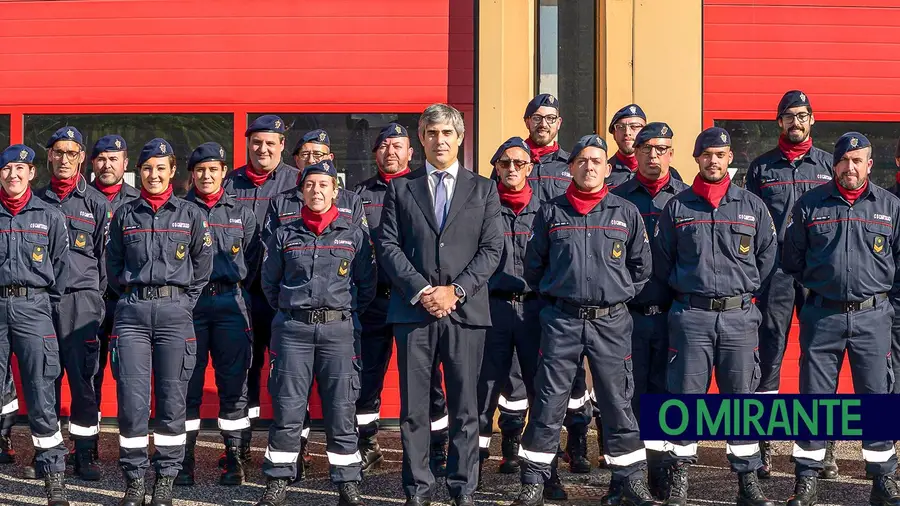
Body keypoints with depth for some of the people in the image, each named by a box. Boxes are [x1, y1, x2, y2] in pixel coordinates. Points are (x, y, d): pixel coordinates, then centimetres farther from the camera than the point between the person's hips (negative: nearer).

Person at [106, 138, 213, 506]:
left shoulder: (190, 215, 7)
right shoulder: (124, 215, 10)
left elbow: (202, 265, 11)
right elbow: (113, 265, 16)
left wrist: (185, 301, 6)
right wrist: (131, 295, 8)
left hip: (175, 311, -1)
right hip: (132, 312, 1)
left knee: (172, 398, 1)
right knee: (131, 398, -3)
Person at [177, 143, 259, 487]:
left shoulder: (242, 215, 14)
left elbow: (252, 262, 15)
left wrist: (232, 288, 7)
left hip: (230, 302, 1)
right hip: (187, 303, -1)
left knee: (233, 383, 1)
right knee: (188, 384, 0)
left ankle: (233, 459, 7)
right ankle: (184, 460, 6)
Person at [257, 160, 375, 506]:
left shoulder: (354, 235, 6)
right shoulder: (285, 235, 7)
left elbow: (367, 284, 9)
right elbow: (269, 282, 16)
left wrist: (346, 311, 9)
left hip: (338, 329, 0)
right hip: (292, 329, 1)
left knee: (340, 411, 1)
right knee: (287, 410, 2)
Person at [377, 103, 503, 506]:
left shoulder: (483, 189, 11)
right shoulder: (400, 188, 11)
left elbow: (492, 249, 3)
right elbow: (388, 246, 2)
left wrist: (456, 291, -9)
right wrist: (421, 291, -10)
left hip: (466, 310, 0)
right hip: (413, 310, 0)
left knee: (465, 407, 3)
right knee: (413, 408, 3)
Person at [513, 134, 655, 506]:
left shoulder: (627, 213, 6)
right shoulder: (551, 213, 5)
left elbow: (641, 266, 11)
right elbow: (533, 265, 12)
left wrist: (618, 294, 9)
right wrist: (553, 295, 11)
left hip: (611, 322, 0)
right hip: (561, 320, 0)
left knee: (618, 404, 6)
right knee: (548, 404, 2)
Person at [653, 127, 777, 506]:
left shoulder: (753, 206, 7)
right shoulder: (677, 207, 5)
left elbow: (767, 258, 11)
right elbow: (661, 261, 11)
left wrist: (746, 294, 9)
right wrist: (684, 293, 10)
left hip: (739, 317, 1)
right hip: (690, 315, -1)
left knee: (742, 397, 6)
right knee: (685, 396, 2)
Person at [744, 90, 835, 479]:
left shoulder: (829, 165, 12)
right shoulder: (761, 167, 11)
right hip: (775, 272, 0)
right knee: (769, 355, -1)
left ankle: (823, 446, 10)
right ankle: (762, 442, 5)